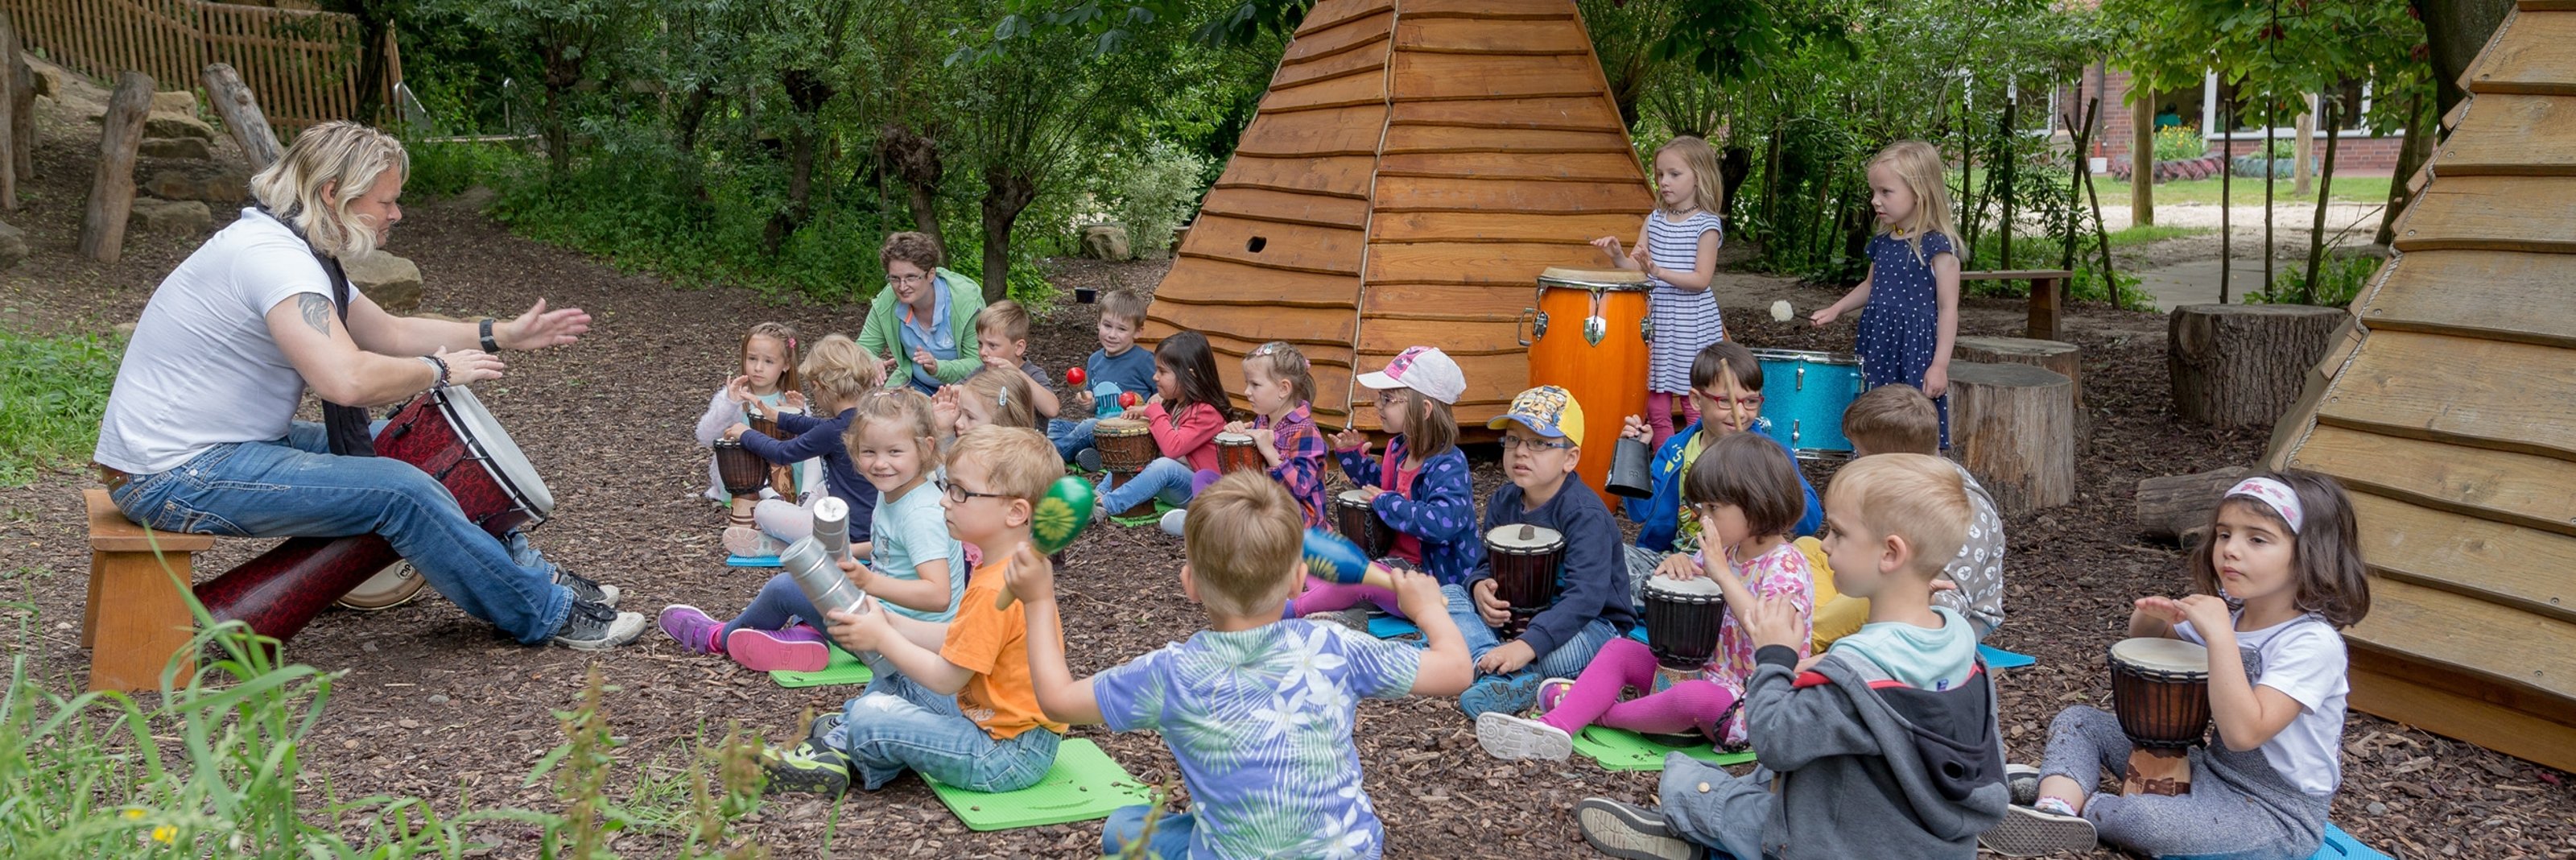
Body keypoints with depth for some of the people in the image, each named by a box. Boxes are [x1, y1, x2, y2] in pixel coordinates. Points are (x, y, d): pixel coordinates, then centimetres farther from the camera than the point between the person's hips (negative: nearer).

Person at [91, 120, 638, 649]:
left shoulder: (297, 250, 9)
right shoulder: (273, 256, -24)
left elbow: (389, 332, 19)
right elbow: (348, 379, -37)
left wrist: (503, 335, 12)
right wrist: (439, 369, -19)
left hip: (227, 446, 11)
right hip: (174, 478, -11)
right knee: (398, 489, -18)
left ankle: (523, 570, 18)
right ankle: (546, 612, -7)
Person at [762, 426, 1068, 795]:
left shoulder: (996, 590, -27)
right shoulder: (1012, 569, 5)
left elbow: (945, 679, -21)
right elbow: (954, 641, 11)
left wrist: (882, 637, -10)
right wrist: (890, 623, 4)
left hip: (1010, 752, -11)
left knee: (872, 717, -14)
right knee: (893, 681, 20)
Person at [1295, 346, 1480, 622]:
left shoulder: (1448, 465, -22)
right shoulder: (1398, 448, 6)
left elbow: (1442, 522, -37)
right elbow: (1381, 483, 27)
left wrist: (1386, 503, -25)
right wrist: (1352, 455, 10)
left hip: (1438, 582, -10)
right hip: (1397, 561, 10)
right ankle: (1348, 611, -16)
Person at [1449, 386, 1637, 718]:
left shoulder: (1585, 513, -23)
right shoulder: (1503, 502, 0)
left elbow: (1585, 597, -33)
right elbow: (1487, 564, 9)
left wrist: (1528, 645, -43)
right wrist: (1480, 587, -18)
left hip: (1589, 625, -8)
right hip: (1518, 615, 8)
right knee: (1447, 596, -11)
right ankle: (1511, 677, -32)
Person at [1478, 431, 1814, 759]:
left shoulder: (1787, 566, -17)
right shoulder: (1722, 551, 7)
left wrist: (1722, 574, -34)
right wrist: (1674, 570, -6)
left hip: (1747, 706, -9)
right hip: (1700, 673, 9)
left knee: (1693, 696, -39)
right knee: (1619, 650, 2)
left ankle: (1602, 713, -14)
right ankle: (1555, 726, -21)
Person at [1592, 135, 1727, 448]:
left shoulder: (1707, 225, -8)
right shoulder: (1655, 221, 9)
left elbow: (1701, 279, -14)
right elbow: (1635, 268, 8)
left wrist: (1658, 271, -24)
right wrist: (1618, 255, -13)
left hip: (1692, 324, -6)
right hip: (1656, 320, 6)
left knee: (1694, 403, -2)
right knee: (1655, 404, 8)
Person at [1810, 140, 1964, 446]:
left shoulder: (1938, 247, -11)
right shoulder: (1882, 243, 10)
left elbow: (1948, 309, -11)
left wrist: (1939, 365, -16)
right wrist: (1836, 309, 14)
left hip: (1916, 348, -7)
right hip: (1877, 343, 7)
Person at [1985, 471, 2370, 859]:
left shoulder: (2314, 644, -22)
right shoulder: (2229, 613, 2)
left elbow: (2243, 733, -33)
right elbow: (2147, 638, 20)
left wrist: (2219, 636, -35)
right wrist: (2150, 615, -6)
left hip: (2278, 813, -8)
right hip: (2209, 767, 8)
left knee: (2149, 819, -34)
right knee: (2078, 722, 2)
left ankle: (2071, 803, -5)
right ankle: (2055, 811, -23)